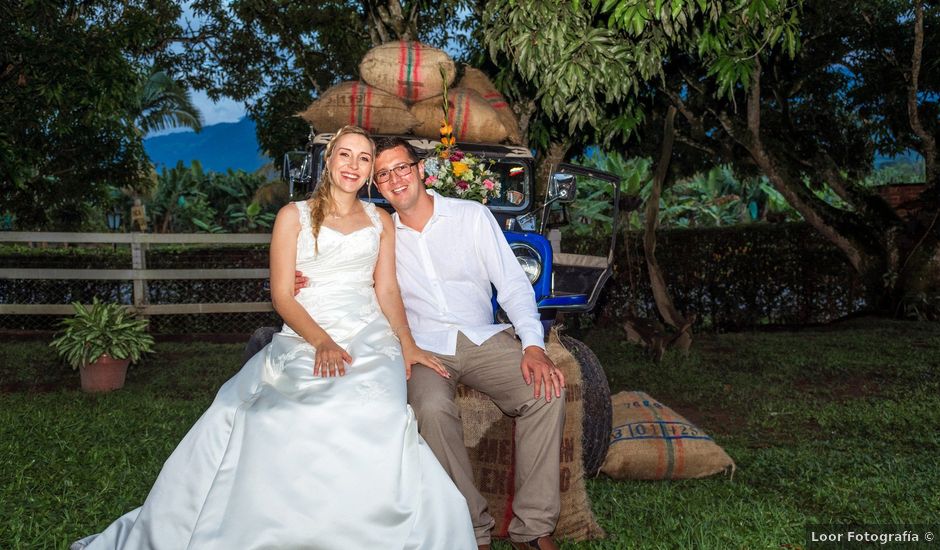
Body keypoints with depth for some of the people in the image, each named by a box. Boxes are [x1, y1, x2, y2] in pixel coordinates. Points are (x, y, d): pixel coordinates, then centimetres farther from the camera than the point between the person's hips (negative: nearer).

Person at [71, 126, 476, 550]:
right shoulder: (294, 216, 12)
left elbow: (388, 290, 13)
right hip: (304, 337, -1)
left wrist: (407, 343, -5)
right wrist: (322, 342, -13)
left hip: (370, 337, 2)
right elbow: (282, 295, 3)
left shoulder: (380, 221, 20)